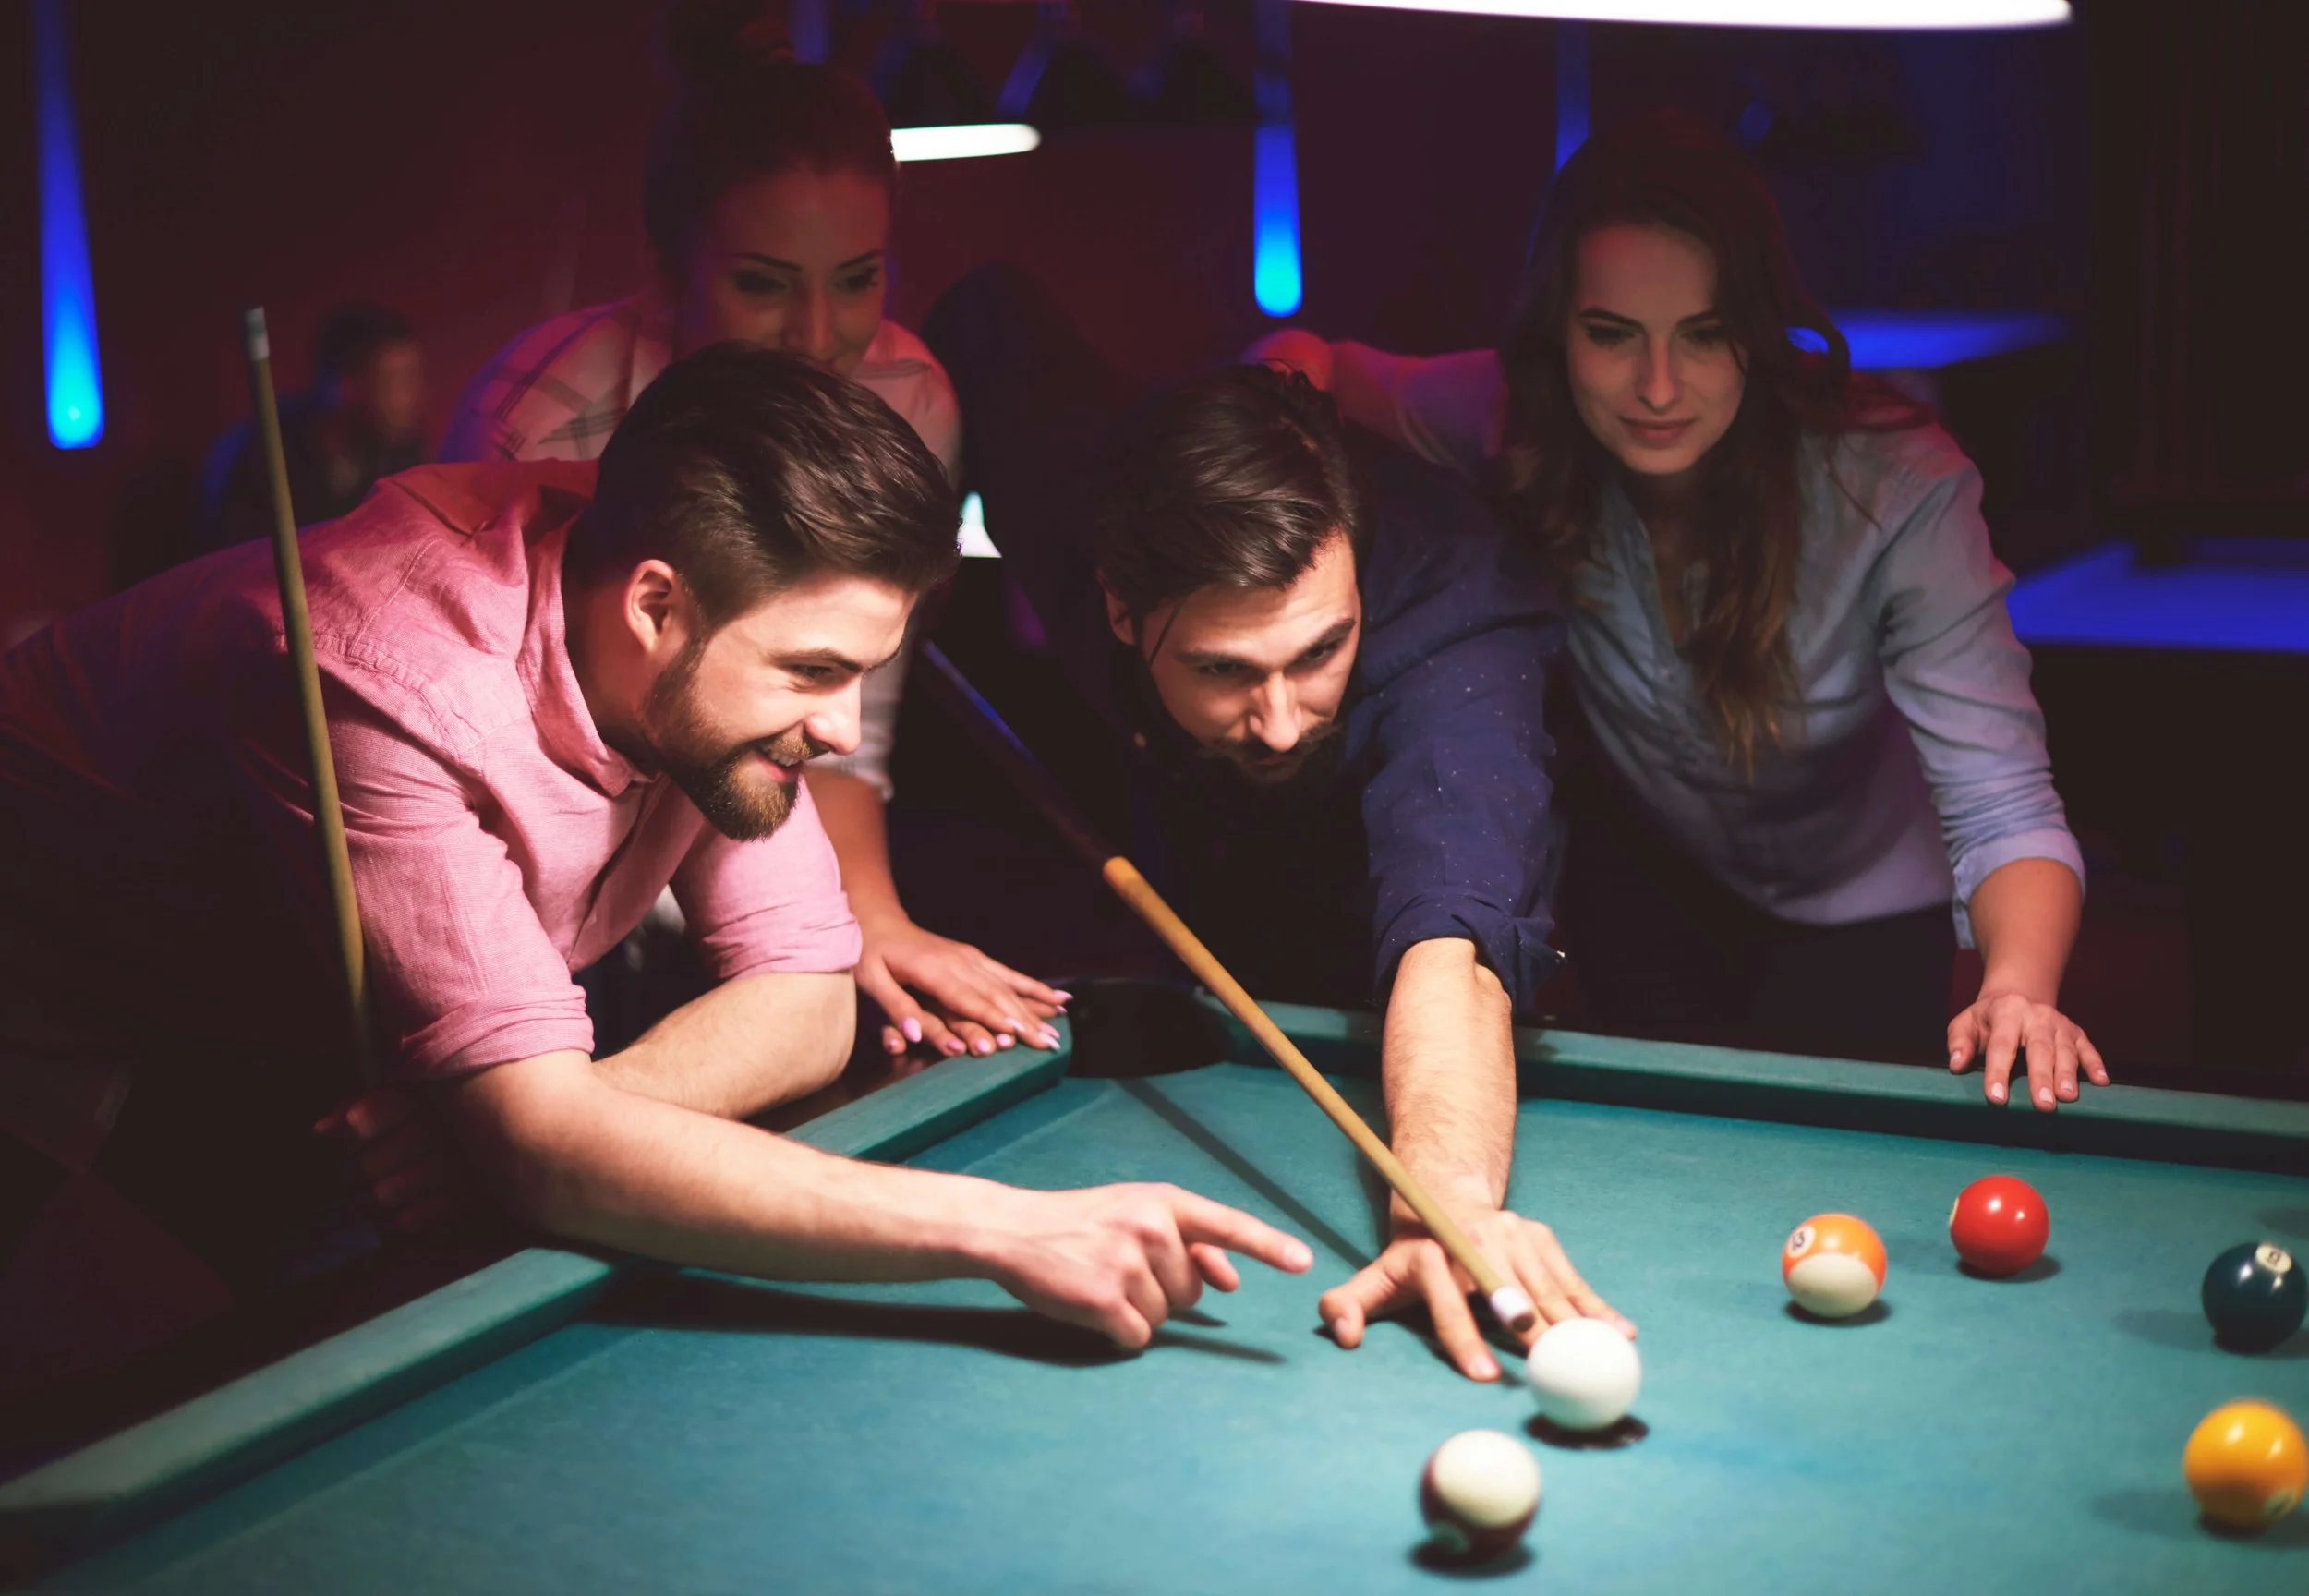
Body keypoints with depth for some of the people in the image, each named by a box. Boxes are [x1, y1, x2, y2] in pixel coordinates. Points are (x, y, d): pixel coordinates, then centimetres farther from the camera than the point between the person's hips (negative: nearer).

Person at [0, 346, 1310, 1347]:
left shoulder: (716, 652, -17)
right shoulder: (397, 678, -40)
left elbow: (807, 1002, -13)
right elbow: (544, 1146, -46)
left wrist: (543, 1107, -33)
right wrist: (1003, 1228, -51)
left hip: (292, 1044, 7)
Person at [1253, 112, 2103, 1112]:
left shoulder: (1896, 489, -35)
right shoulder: (1520, 424, -26)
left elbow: (2004, 809, -40)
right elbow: (1312, 363, -4)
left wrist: (2017, 985, -61)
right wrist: (1299, 369, -29)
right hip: (1644, 887, 3)